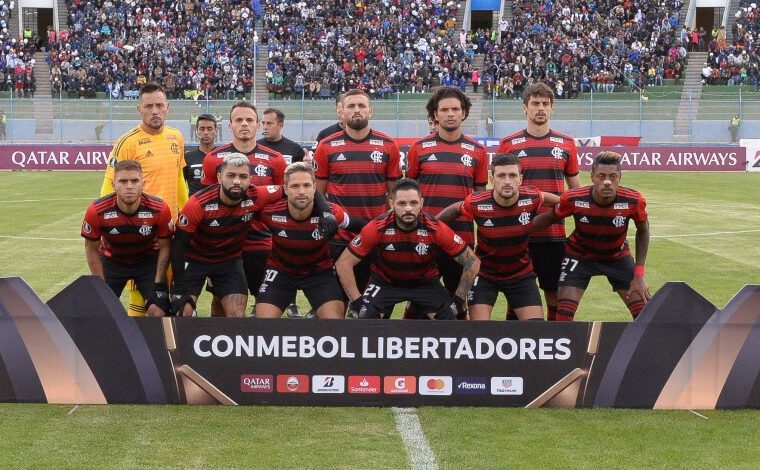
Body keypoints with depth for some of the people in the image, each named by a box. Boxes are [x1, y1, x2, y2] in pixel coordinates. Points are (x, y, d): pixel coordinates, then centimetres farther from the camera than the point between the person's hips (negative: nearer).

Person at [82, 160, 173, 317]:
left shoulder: (159, 210, -27)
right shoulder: (97, 211, -27)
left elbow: (164, 247, -10)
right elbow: (91, 249, -10)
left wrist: (158, 284, -13)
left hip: (148, 261, 0)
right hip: (111, 261, 0)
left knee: (158, 312, -13)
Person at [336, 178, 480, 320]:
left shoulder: (436, 229, -26)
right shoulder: (377, 229, -26)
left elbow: (472, 262, -15)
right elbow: (343, 264, -18)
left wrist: (457, 301, -15)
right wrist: (358, 302, -20)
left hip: (425, 282, 1)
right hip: (384, 281, -1)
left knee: (448, 319, -19)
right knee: (366, 318, -24)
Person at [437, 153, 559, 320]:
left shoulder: (531, 198, -19)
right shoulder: (476, 203, -24)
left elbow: (545, 197, 7)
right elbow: (455, 209, -1)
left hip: (521, 274, 2)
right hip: (484, 274, -2)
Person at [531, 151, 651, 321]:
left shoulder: (633, 201, -27)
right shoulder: (573, 199, -28)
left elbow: (643, 231, -7)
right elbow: (549, 218, -7)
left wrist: (639, 274, -9)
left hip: (618, 257, 1)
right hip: (579, 255, -1)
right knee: (564, 315, -15)